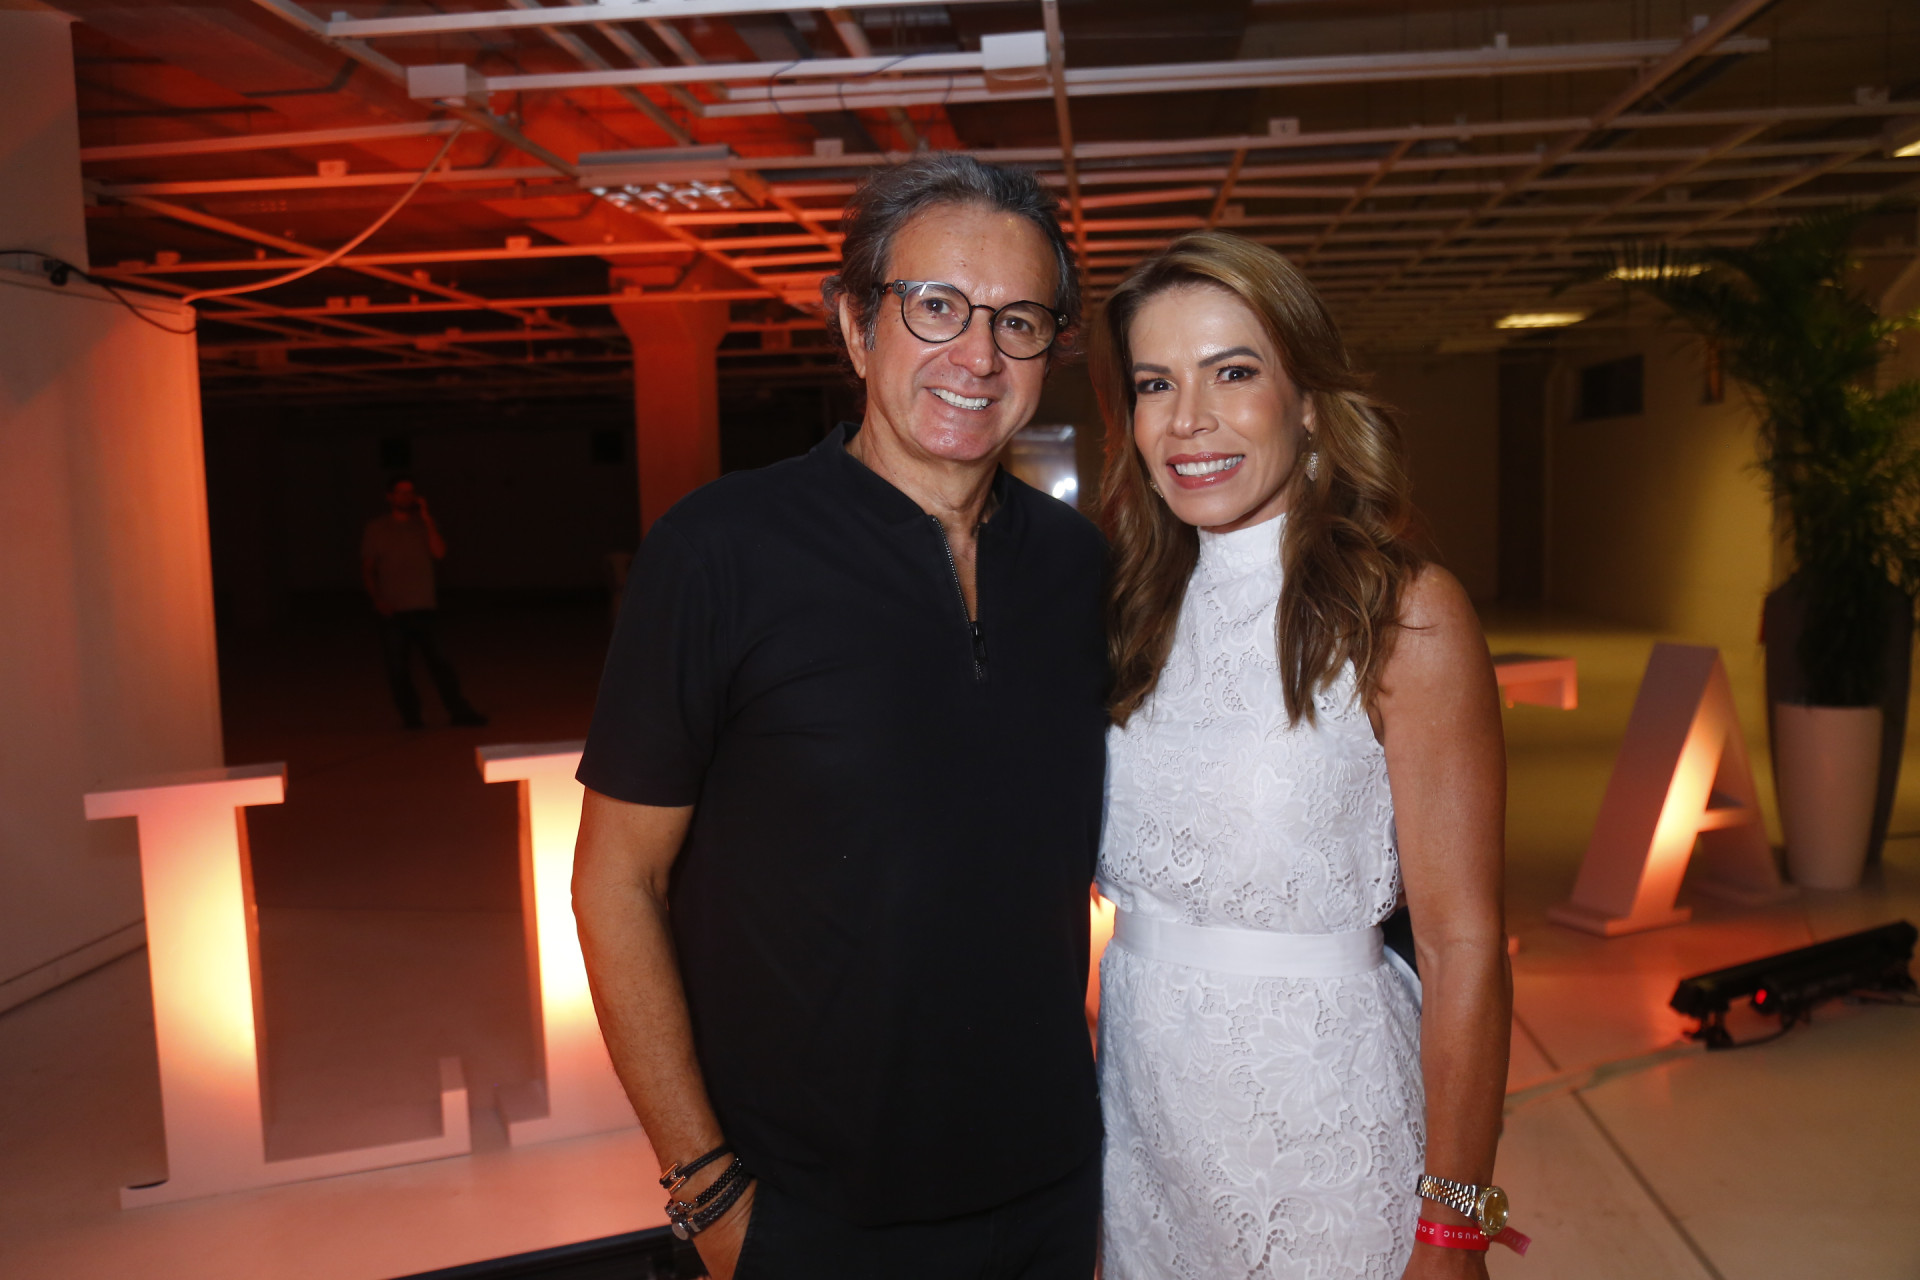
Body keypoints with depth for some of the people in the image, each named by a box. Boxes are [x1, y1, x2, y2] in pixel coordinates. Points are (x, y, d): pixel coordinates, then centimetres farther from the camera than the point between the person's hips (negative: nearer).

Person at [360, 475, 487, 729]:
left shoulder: (424, 524, 9)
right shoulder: (376, 528, 6)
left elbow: (439, 553, -8)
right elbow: (367, 568, 6)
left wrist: (427, 518, -10)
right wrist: (377, 599, -6)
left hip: (424, 607, 1)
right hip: (393, 611, 0)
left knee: (438, 661, -3)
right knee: (398, 666, 1)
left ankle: (459, 711, 2)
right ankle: (410, 716, 11)